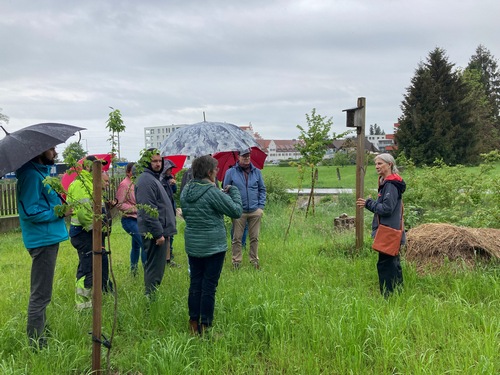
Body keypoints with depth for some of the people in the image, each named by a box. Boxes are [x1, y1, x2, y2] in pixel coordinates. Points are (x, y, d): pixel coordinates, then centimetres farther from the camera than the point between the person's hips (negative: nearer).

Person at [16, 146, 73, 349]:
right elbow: (30, 212, -24)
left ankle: (41, 331, 36)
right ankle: (36, 344, 7)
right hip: (42, 240, -11)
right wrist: (60, 212, -17)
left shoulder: (42, 172, 13)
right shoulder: (31, 175, -18)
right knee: (40, 295, -3)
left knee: (41, 293, 22)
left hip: (48, 238, 11)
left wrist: (59, 203, 7)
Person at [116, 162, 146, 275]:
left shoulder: (135, 183, 12)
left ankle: (133, 270, 33)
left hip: (137, 219, 9)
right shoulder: (124, 184, -11)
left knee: (136, 245, 18)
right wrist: (136, 209, -17)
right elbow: (119, 204, -14)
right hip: (129, 220, -9)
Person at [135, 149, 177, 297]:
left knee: (154, 267, 17)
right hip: (154, 233, -11)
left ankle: (151, 295, 27)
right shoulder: (146, 180, -15)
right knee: (155, 268, -5)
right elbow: (148, 211, -22)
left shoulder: (153, 178, 18)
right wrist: (158, 234, -21)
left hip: (159, 231, 11)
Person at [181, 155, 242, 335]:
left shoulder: (185, 191, 2)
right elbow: (236, 211, -13)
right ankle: (205, 326, 11)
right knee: (209, 286, 3)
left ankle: (194, 323, 23)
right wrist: (234, 192, 4)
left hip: (192, 246, 7)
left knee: (195, 284, 15)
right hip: (213, 246, -6)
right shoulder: (212, 192, -19)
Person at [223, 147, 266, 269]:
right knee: (237, 238, 4)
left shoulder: (257, 172, 6)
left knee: (254, 238, 9)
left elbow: (262, 189, 11)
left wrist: (261, 206, 2)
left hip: (255, 211, 2)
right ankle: (236, 262, 15)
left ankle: (254, 260, 22)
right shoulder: (230, 172, -1)